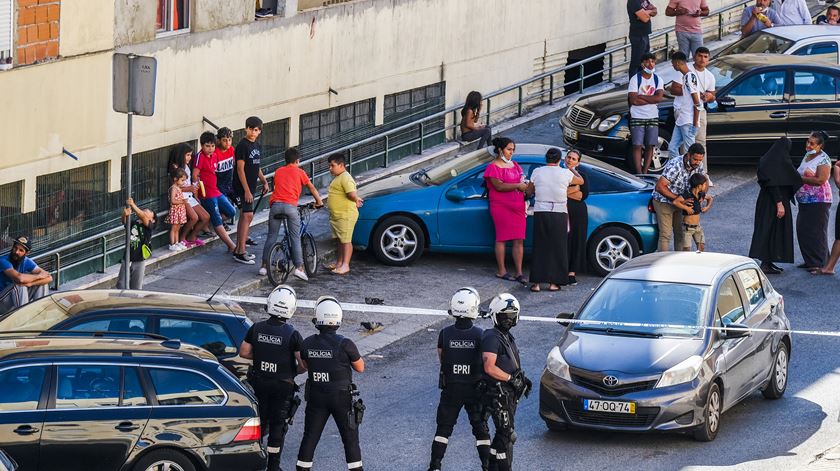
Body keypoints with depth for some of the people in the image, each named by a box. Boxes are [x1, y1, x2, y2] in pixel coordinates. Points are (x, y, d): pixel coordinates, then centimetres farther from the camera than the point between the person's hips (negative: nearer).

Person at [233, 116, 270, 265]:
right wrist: (246, 191, -20)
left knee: (244, 217, 12)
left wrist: (264, 181, 13)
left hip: (251, 187, 9)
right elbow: (240, 169, -17)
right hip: (242, 187, -9)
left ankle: (238, 249, 19)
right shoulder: (242, 146, -14)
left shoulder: (257, 146, 13)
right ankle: (240, 252, -16)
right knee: (248, 216, -14)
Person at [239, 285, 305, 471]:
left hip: (259, 383, 3)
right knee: (278, 424, 9)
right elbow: (304, 364, -16)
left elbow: (243, 352, 0)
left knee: (259, 421, 18)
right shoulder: (292, 335, -17)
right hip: (283, 385, -3)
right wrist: (294, 370, 5)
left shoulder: (257, 328, -7)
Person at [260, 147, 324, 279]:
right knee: (295, 238, 2)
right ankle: (299, 267, -6)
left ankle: (264, 266, 9)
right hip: (291, 206, -3)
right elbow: (311, 188, 22)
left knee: (271, 237, 10)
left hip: (276, 205, 3)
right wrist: (319, 201, 39)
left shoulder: (278, 172, 21)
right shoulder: (299, 172, 12)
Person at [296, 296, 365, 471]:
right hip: (342, 398, -3)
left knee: (310, 437, 12)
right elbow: (360, 368, -6)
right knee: (350, 438, 9)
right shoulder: (345, 345, -19)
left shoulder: (308, 344, -8)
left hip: (316, 396, 3)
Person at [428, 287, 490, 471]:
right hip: (475, 388, -1)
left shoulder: (445, 334, -11)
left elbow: (441, 358, 2)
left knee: (444, 428, 12)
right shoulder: (480, 334, -14)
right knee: (481, 429, 11)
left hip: (451, 388, 1)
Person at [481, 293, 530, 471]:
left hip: (509, 394, 10)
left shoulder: (507, 337, 14)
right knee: (507, 435, -8)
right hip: (498, 394, -10)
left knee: (503, 434, 15)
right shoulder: (492, 338, -17)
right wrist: (511, 378, -22)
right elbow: (489, 368, -26)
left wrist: (521, 378, 10)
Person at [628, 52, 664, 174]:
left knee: (650, 146, 3)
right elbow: (633, 100, -15)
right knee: (637, 146, -6)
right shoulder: (635, 79, -5)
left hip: (653, 118, 3)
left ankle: (645, 172, 8)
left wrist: (641, 97, -13)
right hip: (637, 117, -3)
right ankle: (639, 173, -6)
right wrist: (651, 99, -10)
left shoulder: (657, 80, 6)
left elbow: (659, 97, -10)